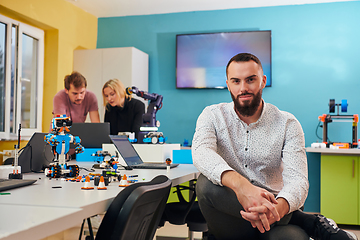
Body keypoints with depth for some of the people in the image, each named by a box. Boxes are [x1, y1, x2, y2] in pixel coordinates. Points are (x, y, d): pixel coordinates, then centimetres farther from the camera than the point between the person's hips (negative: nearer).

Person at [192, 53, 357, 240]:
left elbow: (297, 179, -13)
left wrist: (278, 208, -38)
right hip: (229, 221, 4)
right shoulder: (213, 116, 1)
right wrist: (239, 184, -42)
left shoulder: (287, 124, 0)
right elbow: (201, 153, -21)